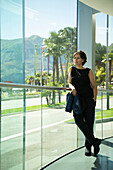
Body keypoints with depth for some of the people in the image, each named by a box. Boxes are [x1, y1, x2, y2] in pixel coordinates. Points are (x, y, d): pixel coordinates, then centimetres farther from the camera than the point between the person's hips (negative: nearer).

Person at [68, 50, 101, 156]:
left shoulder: (88, 71, 6)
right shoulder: (71, 69, 14)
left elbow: (94, 85, 5)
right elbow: (70, 82, 11)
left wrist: (94, 98, -7)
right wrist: (73, 88, -11)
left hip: (88, 98, -1)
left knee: (89, 122, -4)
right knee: (78, 120, -19)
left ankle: (88, 147, 10)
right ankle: (94, 141, -12)